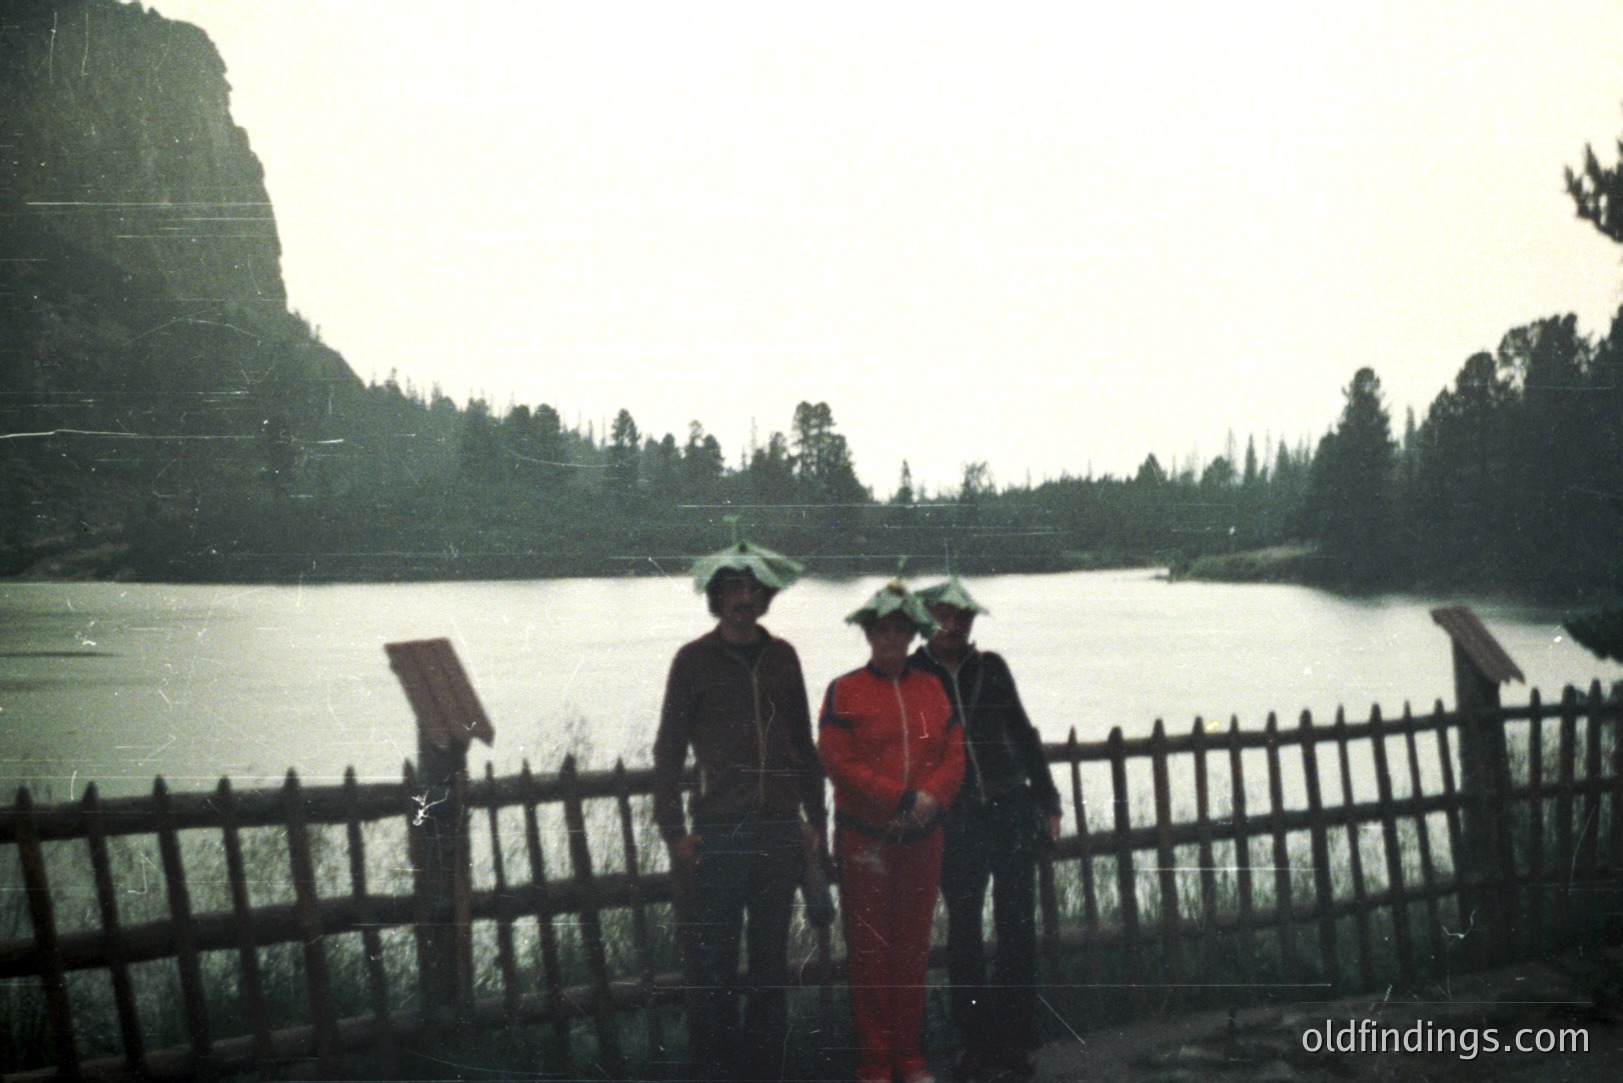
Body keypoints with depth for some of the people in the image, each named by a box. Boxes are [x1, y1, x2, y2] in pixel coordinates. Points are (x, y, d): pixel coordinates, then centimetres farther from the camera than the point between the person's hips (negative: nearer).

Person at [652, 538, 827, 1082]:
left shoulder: (782, 657, 11)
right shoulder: (695, 660, 0)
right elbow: (669, 749, 0)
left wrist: (814, 816, 11)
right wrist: (674, 829, -7)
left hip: (779, 830, 4)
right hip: (718, 830, -4)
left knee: (771, 958, 9)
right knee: (713, 961, -3)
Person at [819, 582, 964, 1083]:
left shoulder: (932, 689, 9)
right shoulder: (843, 692, -3)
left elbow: (954, 756, 5)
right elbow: (838, 761, -11)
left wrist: (930, 798, -15)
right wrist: (901, 798, -15)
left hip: (921, 836, 4)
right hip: (865, 839, -3)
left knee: (913, 946, 9)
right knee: (869, 948, 0)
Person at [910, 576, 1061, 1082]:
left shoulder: (990, 667, 7)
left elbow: (1022, 733, 13)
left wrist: (1046, 800, 11)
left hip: (1011, 810, 2)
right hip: (955, 820, -2)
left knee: (1017, 925, 2)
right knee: (964, 929, 2)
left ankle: (1016, 1040, 9)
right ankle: (977, 1041, 10)